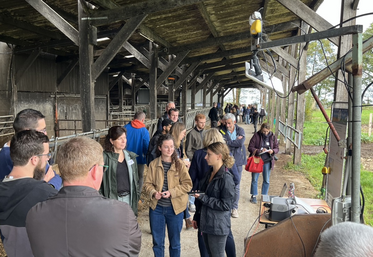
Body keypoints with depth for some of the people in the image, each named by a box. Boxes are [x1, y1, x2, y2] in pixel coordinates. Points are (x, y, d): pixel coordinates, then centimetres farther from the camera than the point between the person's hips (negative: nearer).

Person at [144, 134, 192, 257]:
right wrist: (153, 192, -18)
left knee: (175, 242, 15)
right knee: (157, 242, 16)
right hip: (156, 207, 2)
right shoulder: (153, 164, -2)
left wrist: (172, 192, -19)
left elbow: (187, 184, -9)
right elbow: (147, 183, 2)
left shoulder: (179, 164, -7)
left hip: (175, 208, -1)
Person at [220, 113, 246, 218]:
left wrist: (228, 142, -10)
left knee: (236, 186, 8)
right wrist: (235, 142, -16)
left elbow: (241, 143, -13)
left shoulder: (240, 130, 4)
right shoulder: (222, 131, -1)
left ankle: (235, 207, 22)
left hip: (237, 162, 1)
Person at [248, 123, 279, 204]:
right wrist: (259, 151, -24)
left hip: (267, 161, 2)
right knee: (254, 179, 8)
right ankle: (254, 196, 25)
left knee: (266, 180, 12)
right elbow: (250, 147, -11)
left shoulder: (273, 137, -2)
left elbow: (277, 148, 6)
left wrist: (273, 151, -17)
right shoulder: (256, 136, -10)